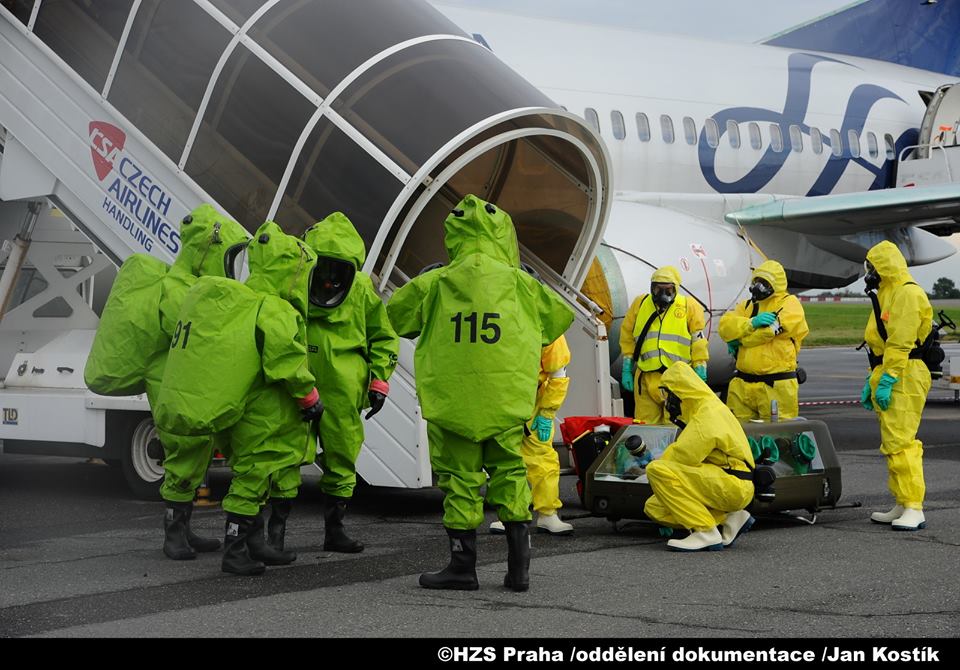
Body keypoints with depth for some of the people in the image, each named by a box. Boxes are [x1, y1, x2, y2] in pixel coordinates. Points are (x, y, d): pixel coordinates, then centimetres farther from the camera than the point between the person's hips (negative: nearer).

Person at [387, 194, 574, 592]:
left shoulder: (435, 284, -1)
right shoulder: (518, 283, 0)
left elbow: (394, 314, 15)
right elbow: (560, 317, 17)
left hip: (452, 398, -1)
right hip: (507, 399, 1)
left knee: (460, 477, 6)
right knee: (509, 473, 11)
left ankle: (463, 565, 9)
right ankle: (518, 566, 9)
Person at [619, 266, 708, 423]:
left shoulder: (690, 307, 5)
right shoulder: (640, 304, 12)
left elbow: (699, 342, 4)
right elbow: (627, 337, 18)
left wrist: (700, 372, 0)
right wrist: (627, 369, 14)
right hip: (646, 379, 3)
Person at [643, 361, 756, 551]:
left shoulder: (709, 414, -13)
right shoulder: (701, 410, 21)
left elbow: (683, 456, -20)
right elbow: (683, 452, 20)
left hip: (732, 485, -10)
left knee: (657, 470, -22)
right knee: (653, 507, 6)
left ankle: (706, 533, -21)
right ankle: (729, 518, 4)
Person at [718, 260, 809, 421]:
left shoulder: (790, 304, 1)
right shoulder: (748, 305, 19)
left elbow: (771, 330, -16)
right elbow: (725, 326, 2)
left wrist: (739, 340, -4)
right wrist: (752, 323, -16)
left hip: (776, 384, -5)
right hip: (743, 383, 6)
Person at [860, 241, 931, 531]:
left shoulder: (908, 294, -11)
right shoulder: (886, 296, 23)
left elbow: (900, 344, -19)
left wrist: (886, 381, -22)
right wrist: (871, 381, 22)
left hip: (903, 378, -11)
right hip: (886, 378, 11)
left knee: (899, 443, -16)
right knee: (893, 444, 11)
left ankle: (914, 509, -16)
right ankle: (901, 506, 15)